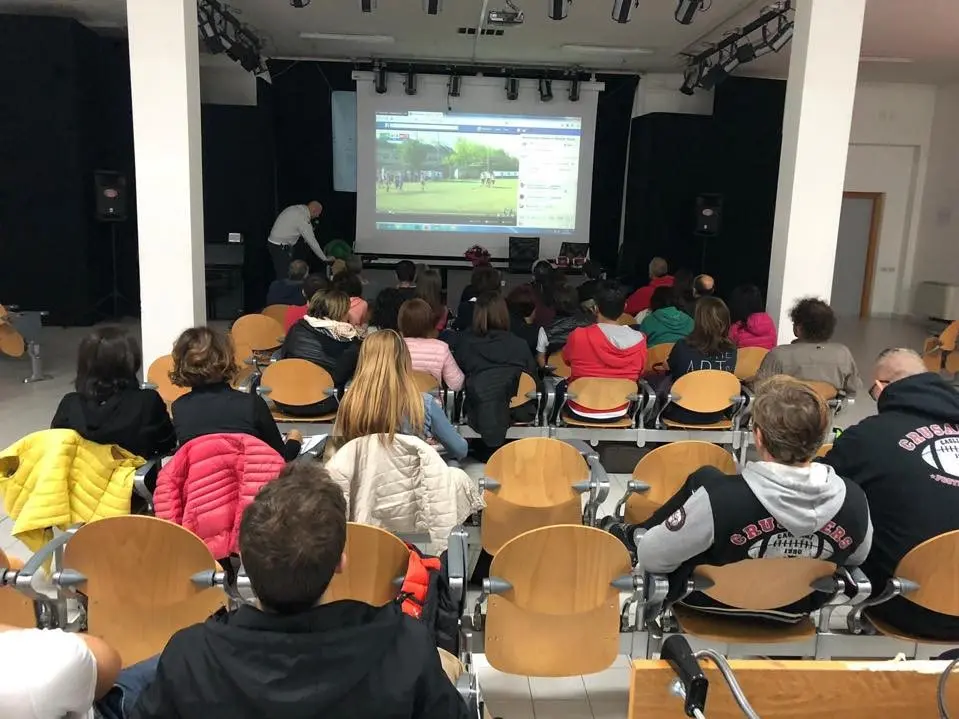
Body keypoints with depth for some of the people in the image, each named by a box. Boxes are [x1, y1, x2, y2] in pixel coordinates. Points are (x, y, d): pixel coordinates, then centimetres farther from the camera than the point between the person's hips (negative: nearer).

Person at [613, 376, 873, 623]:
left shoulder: (721, 498, -37)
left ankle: (635, 535, 35)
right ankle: (638, 533, 37)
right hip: (794, 612, 4)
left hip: (713, 604, -3)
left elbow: (650, 557, -23)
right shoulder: (853, 501, -23)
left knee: (704, 478, 11)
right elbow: (856, 557, 1)